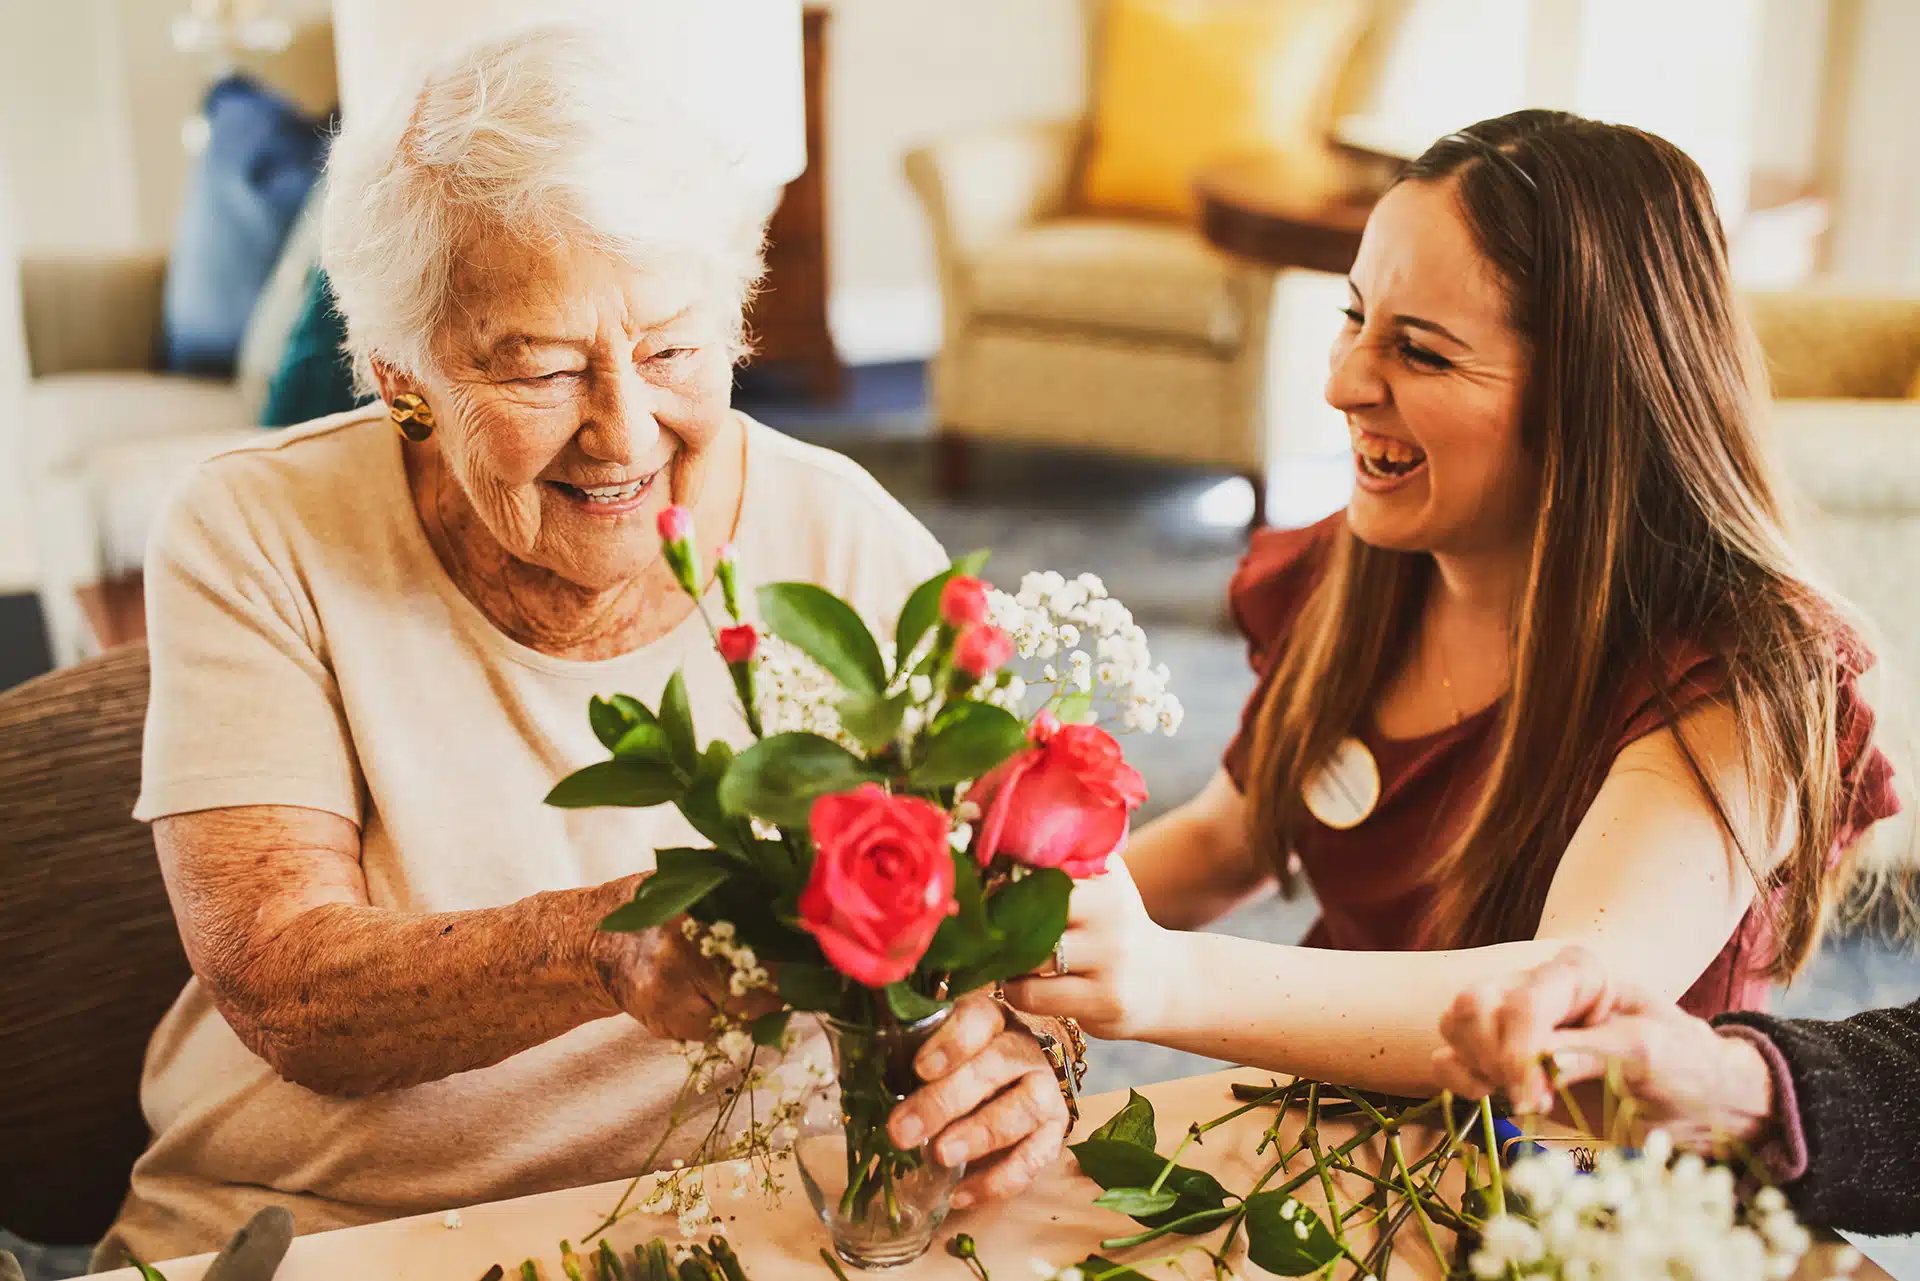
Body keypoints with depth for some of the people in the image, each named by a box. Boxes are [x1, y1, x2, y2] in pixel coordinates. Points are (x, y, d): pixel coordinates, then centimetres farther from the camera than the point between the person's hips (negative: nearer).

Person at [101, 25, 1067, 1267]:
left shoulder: (857, 552, -5)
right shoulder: (257, 542, -8)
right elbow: (287, 998, -16)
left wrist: (1014, 1043, -29)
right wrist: (605, 943, -34)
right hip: (303, 1230, -1)